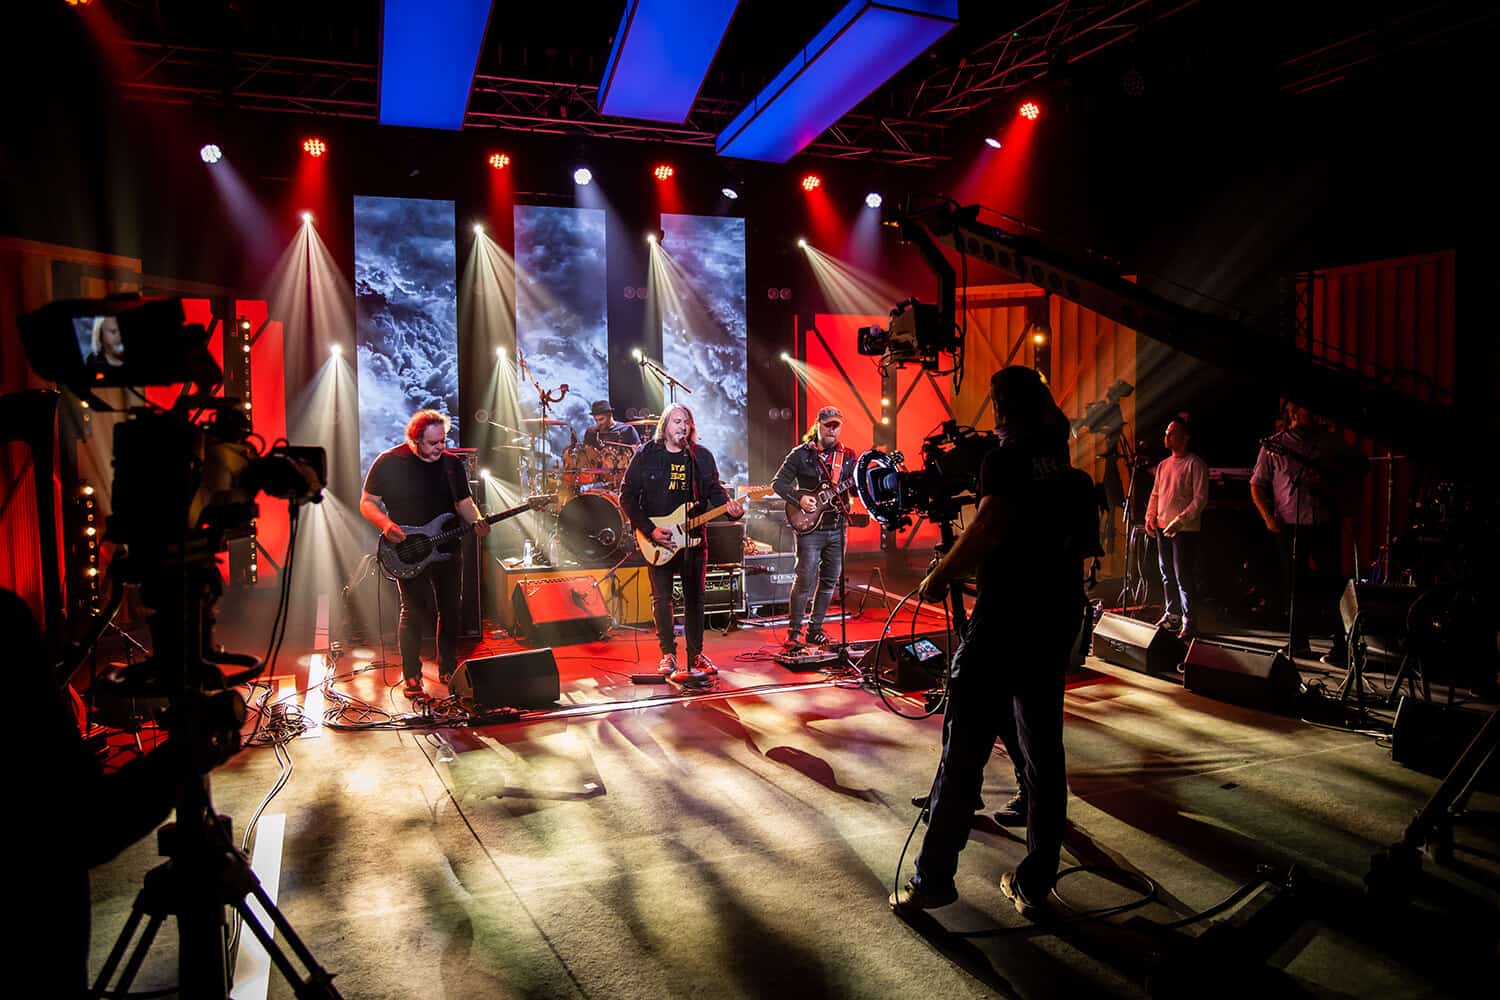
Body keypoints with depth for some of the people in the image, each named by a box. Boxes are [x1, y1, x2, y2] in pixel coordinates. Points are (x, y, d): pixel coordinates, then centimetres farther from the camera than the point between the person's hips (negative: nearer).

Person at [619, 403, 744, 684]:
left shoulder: (702, 456, 5)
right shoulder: (646, 455, -4)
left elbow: (715, 490, 11)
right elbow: (627, 496, -5)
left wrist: (729, 507, -12)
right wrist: (649, 530, -14)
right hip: (657, 538, -3)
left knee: (694, 597, 7)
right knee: (661, 597, 0)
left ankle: (695, 653, 18)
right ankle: (668, 655, 10)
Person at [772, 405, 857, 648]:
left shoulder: (848, 456, 10)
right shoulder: (801, 454, -2)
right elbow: (778, 483, -3)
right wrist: (799, 499, -16)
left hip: (837, 528, 5)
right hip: (810, 528, -5)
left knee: (829, 581, 9)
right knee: (805, 580, -8)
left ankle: (815, 630, 20)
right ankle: (794, 632, 4)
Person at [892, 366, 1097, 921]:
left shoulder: (1007, 460, -9)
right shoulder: (1073, 471, 13)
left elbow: (986, 531, -22)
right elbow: (1088, 545, 18)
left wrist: (938, 577, -10)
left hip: (1003, 621, -7)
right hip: (1059, 622, 7)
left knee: (964, 751, -2)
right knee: (1042, 753, 11)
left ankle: (934, 878, 4)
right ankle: (1034, 885, 16)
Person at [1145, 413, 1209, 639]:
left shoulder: (1195, 464, -9)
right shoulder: (1163, 465, 15)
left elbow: (1200, 499, -14)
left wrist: (1179, 521, -21)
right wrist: (1150, 517, 8)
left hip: (1185, 530, -8)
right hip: (1162, 528, 8)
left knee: (1184, 577, -8)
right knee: (1167, 575, 15)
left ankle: (1189, 623, -2)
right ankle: (1172, 615, 26)